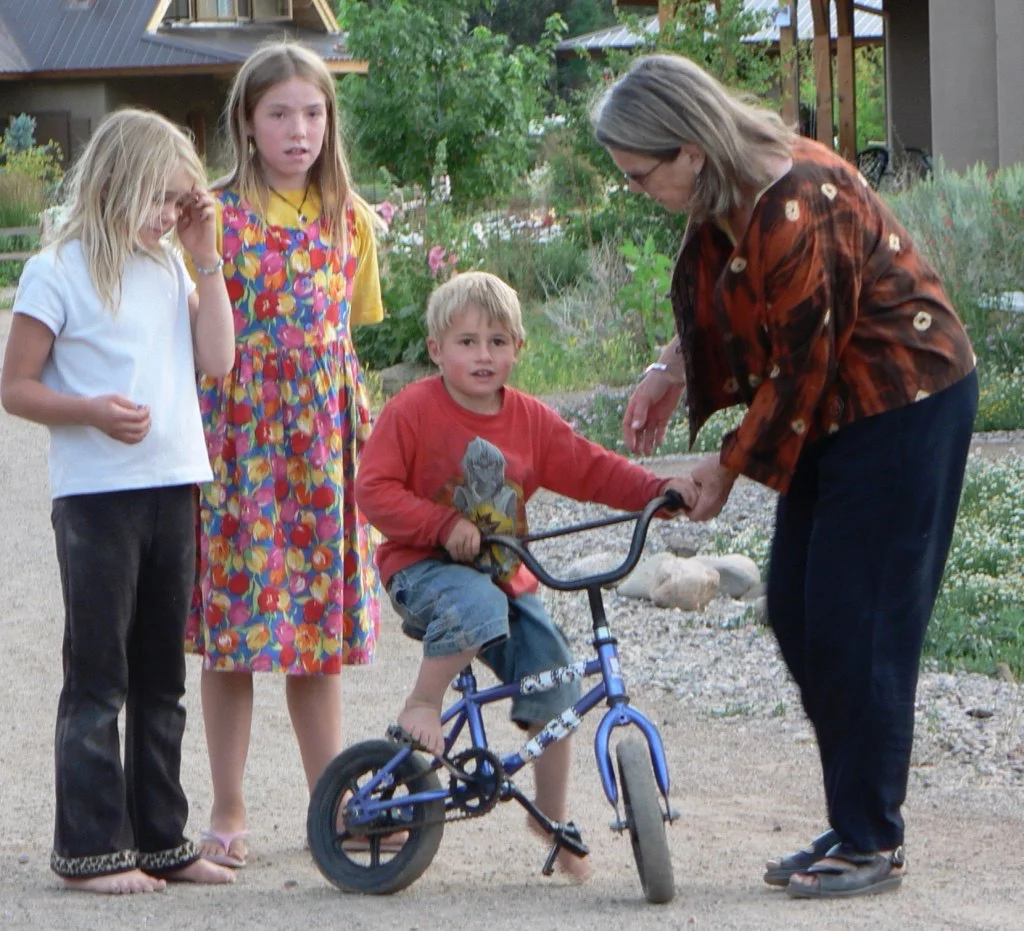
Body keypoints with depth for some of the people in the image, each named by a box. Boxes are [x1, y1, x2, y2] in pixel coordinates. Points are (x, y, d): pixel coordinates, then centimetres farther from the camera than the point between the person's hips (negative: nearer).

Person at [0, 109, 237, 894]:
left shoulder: (168, 267, 12)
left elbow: (217, 358, 3)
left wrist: (206, 260, 3)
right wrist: (92, 410, -22)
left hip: (173, 486, 6)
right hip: (96, 496, -6)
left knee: (161, 677, 12)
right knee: (98, 676, -2)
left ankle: (162, 838, 20)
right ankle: (90, 848, 3)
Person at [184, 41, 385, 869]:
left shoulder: (349, 220, 9)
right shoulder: (219, 214, -3)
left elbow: (348, 339, 14)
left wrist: (368, 438, 11)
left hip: (322, 439, 3)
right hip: (238, 434, -3)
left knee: (321, 624, 8)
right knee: (232, 625, 0)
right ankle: (229, 811, 9)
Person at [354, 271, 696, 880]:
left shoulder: (531, 420, 5)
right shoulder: (413, 411, -9)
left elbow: (590, 469, 5)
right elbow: (375, 489, -13)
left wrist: (658, 490, -10)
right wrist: (442, 524, -24)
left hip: (506, 575, 5)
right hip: (425, 568, -5)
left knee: (554, 681, -2)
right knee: (476, 606, -39)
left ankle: (553, 814, 14)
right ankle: (422, 705, -16)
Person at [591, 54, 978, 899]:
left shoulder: (791, 211, -28)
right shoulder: (733, 190, 1)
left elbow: (800, 366, -21)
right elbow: (720, 306, 18)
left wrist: (732, 465, -9)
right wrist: (671, 371, 3)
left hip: (902, 408, -10)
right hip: (838, 410, 10)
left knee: (854, 623, -7)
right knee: (796, 612, 10)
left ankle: (872, 844, 2)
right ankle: (854, 822, 18)